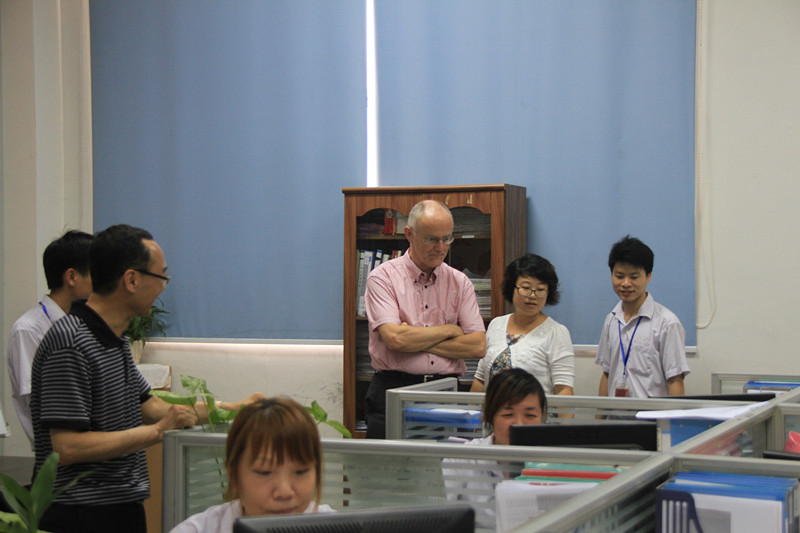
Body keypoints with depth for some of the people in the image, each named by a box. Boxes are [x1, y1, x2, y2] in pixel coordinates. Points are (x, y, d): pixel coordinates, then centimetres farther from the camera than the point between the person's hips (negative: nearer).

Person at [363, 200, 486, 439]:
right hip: (393, 394, -3)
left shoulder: (460, 282, 12)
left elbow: (478, 346, 1)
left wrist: (415, 341, -6)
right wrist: (449, 330, -1)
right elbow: (395, 338, -13)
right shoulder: (383, 277, 1)